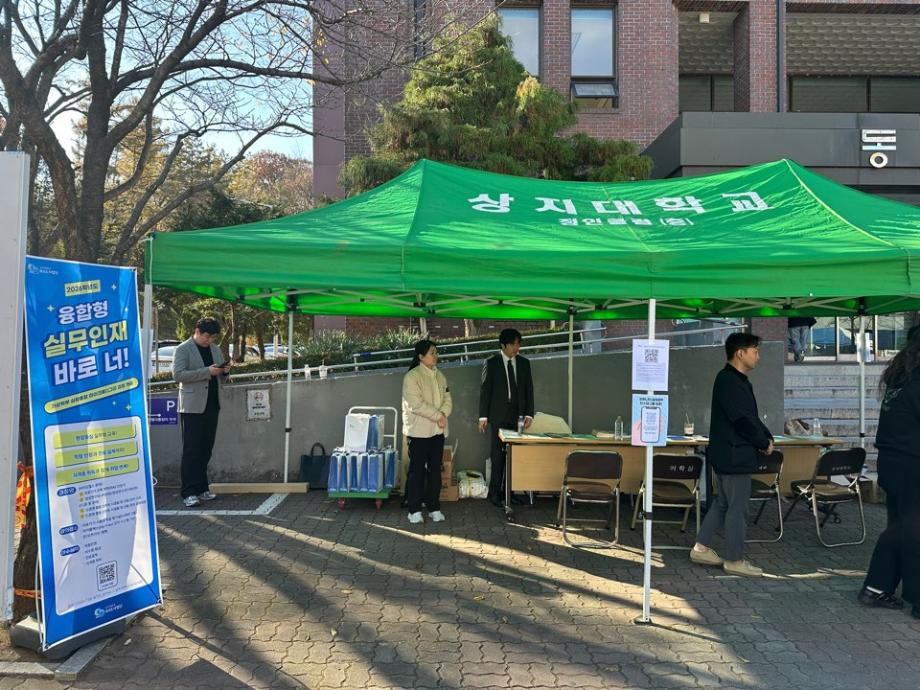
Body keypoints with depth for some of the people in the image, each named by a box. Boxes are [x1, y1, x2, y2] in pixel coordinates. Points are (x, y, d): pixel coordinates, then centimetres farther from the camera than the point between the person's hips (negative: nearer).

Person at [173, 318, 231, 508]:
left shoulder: (215, 349, 16)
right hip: (192, 406, -6)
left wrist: (225, 371, -1)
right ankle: (189, 493, -2)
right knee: (191, 450, -5)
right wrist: (207, 371, -20)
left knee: (206, 449, 9)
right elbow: (178, 374, -15)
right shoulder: (183, 349, -3)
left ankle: (201, 489, 16)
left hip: (212, 405, 6)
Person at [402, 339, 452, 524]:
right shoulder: (412, 376, -10)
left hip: (438, 430, 6)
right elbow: (416, 404, -18)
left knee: (435, 469, 9)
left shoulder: (439, 375, 11)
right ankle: (414, 510, 8)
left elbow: (447, 399, 8)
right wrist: (437, 415, -15)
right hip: (419, 431, -6)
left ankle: (434, 507, 17)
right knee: (417, 470, 0)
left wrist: (443, 414, -12)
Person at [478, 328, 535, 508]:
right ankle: (495, 493, 4)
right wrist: (483, 416, -4)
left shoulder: (524, 363, 10)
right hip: (498, 415, -3)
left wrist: (529, 413, 3)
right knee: (498, 455, -3)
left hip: (517, 415, 3)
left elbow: (529, 389, 11)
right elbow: (485, 390, 0)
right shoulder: (491, 363, 0)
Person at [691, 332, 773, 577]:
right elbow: (743, 420, -22)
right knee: (738, 508, -1)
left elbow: (751, 415, 18)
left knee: (724, 502, 17)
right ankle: (734, 560, 10)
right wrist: (764, 443, -10)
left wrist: (767, 437, 4)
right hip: (734, 455, -11)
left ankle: (701, 548, 24)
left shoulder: (738, 380, 14)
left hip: (729, 454, 11)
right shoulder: (729, 382, -19)